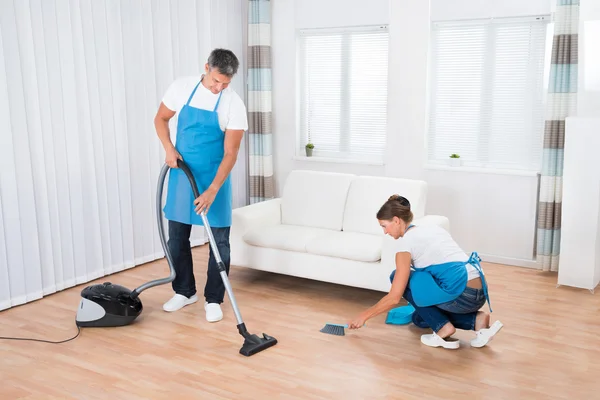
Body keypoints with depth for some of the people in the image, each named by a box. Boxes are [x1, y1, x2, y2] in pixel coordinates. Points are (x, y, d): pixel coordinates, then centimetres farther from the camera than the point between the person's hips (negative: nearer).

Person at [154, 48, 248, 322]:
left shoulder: (234, 105, -16)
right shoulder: (182, 87, -7)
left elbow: (230, 153, -18)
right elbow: (161, 119, 7)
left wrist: (213, 190, -26)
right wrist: (169, 149, -10)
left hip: (215, 178, -3)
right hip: (181, 174, 3)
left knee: (219, 241, 0)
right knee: (177, 236, 10)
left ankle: (213, 299, 14)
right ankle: (184, 291, 26)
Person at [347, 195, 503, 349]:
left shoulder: (406, 241, -5)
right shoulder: (431, 228, 19)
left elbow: (394, 297, -5)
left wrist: (364, 315, 8)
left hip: (462, 294, -9)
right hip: (479, 293, 9)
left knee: (399, 278, 8)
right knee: (421, 318, 26)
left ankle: (443, 328, 0)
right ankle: (476, 319, 9)